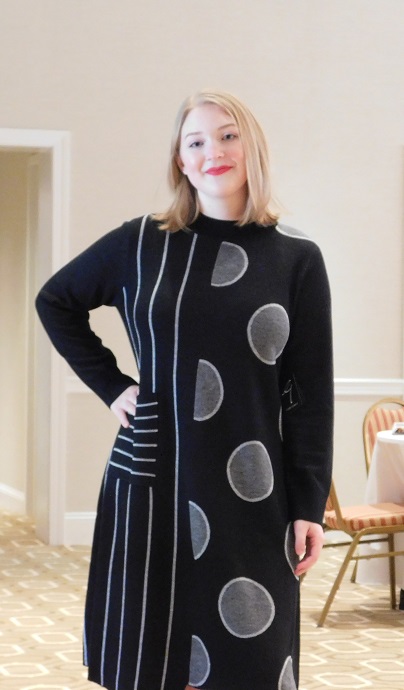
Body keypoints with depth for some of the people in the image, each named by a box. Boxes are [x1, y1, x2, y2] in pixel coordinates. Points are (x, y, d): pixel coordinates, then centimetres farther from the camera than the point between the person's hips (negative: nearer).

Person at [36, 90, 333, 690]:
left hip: (253, 493, -1)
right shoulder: (141, 244, 4)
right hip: (150, 480, 1)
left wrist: (309, 505, -3)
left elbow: (312, 391, 0)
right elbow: (56, 302, 18)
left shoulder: (297, 259, 1)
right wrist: (109, 383, 7)